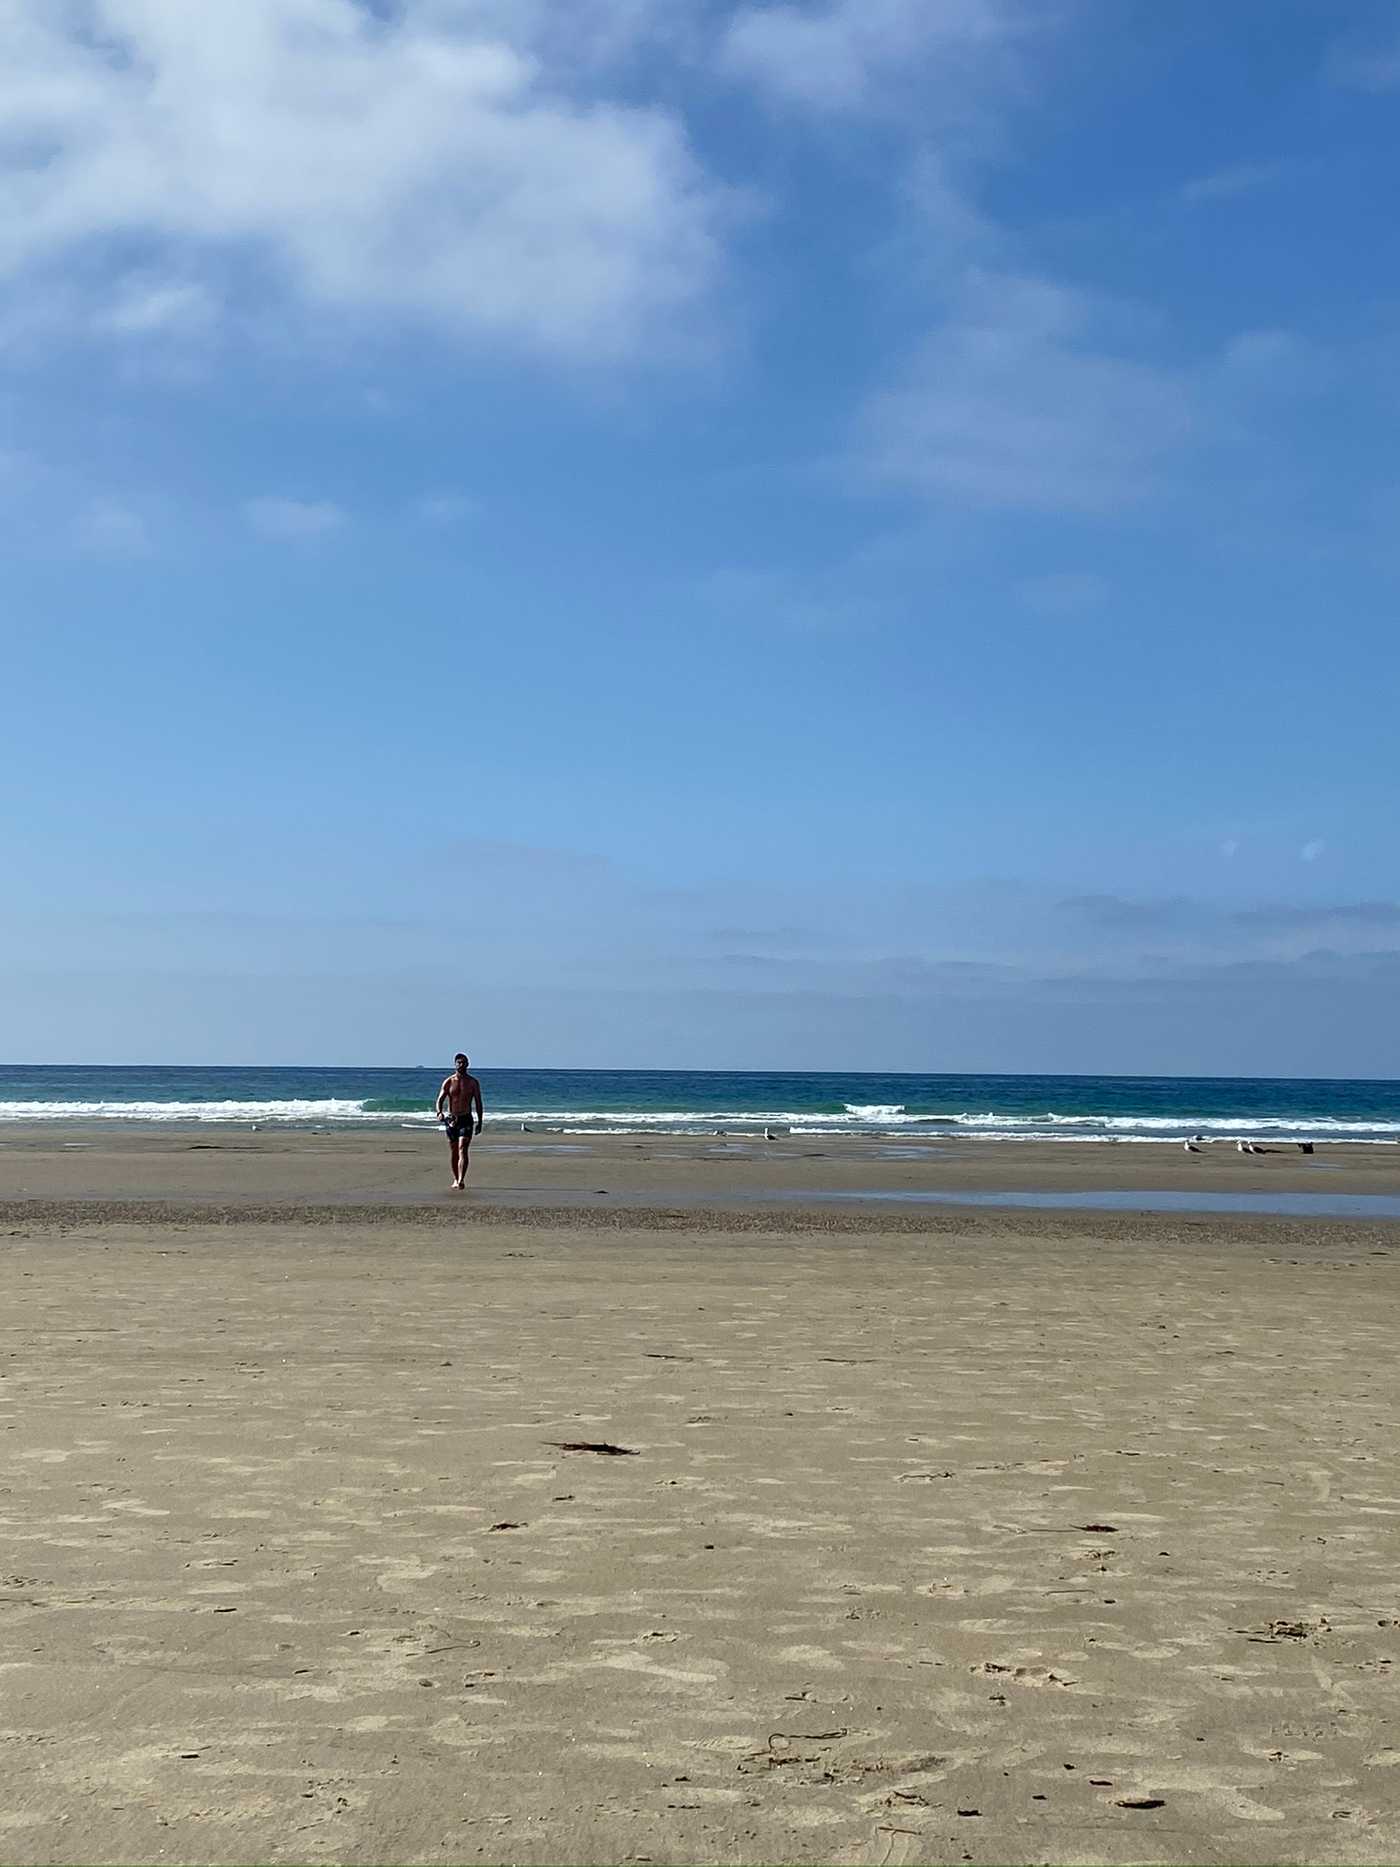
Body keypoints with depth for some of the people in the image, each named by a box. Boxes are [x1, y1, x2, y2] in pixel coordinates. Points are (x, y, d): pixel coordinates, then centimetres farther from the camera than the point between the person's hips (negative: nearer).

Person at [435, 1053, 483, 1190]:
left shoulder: (473, 1082, 4)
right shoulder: (448, 1082, 3)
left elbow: (478, 1103, 9)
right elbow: (440, 1099, -1)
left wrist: (479, 1122, 7)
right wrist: (439, 1113, -22)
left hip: (466, 1119, -2)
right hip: (451, 1119, 2)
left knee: (463, 1150, -16)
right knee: (454, 1152, 9)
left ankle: (461, 1180, -25)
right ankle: (455, 1180, 22)